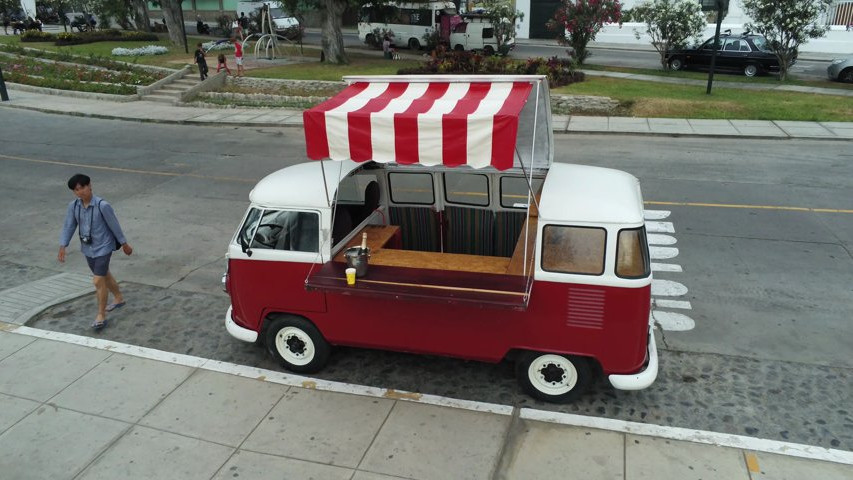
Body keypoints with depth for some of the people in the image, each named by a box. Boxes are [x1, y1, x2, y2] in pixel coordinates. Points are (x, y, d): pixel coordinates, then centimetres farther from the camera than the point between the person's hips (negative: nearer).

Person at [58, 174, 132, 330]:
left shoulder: (102, 205, -22)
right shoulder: (73, 206, -6)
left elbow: (114, 225, -13)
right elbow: (68, 227, -1)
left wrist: (124, 244, -3)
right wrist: (62, 247, -8)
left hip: (103, 248, -6)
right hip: (87, 248, 6)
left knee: (98, 281, -8)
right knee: (104, 275, 23)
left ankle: (101, 316, 5)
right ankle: (119, 298, 45)